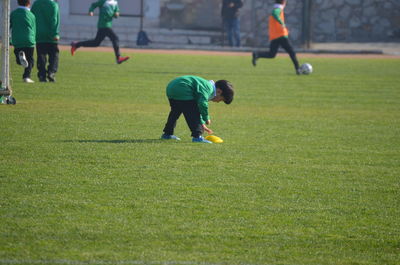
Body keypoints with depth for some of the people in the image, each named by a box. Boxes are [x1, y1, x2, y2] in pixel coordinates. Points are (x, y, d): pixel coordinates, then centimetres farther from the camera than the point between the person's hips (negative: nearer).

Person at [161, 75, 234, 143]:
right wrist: (206, 118, -9)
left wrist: (202, 124, 33)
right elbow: (202, 103, -23)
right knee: (193, 113, -8)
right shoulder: (208, 88, -8)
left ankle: (167, 134, 37)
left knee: (175, 112, 27)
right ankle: (197, 136, -12)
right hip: (182, 91, -11)